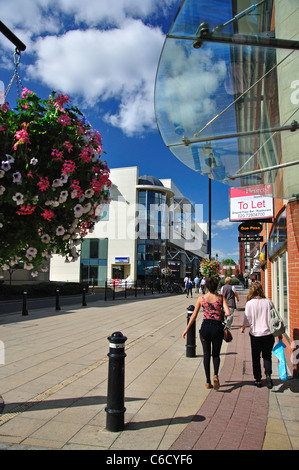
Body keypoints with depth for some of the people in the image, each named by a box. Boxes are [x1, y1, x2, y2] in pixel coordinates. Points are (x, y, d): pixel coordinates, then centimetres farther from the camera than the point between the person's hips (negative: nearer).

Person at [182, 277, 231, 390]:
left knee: (206, 354, 14)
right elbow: (228, 313, -13)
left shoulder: (201, 298, -1)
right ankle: (215, 375, -7)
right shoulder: (221, 298, -3)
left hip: (205, 327, 0)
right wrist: (220, 315, 10)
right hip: (217, 327, 0)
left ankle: (208, 382, 15)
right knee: (216, 354, 17)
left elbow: (194, 315, 2)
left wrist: (187, 329, 10)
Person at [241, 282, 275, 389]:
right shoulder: (267, 302, -4)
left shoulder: (249, 303, -9)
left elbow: (247, 319, -7)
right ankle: (268, 375, -5)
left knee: (256, 357, 13)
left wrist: (243, 327, 12)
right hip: (268, 333, 1)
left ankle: (258, 379, 18)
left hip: (255, 334, -1)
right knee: (267, 356, 15)